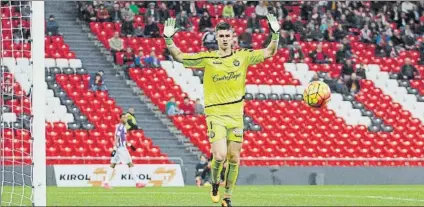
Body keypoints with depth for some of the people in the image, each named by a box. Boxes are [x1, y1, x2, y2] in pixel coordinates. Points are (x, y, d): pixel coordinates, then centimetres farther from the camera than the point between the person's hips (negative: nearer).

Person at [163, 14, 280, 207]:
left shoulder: (242, 56, 3)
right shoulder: (207, 58, -2)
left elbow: (269, 52, 6)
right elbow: (179, 57, -2)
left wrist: (275, 34, -8)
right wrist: (168, 39, -15)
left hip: (236, 114, 3)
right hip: (215, 113, -3)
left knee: (234, 158, 6)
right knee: (220, 156, -17)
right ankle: (214, 183, 14)